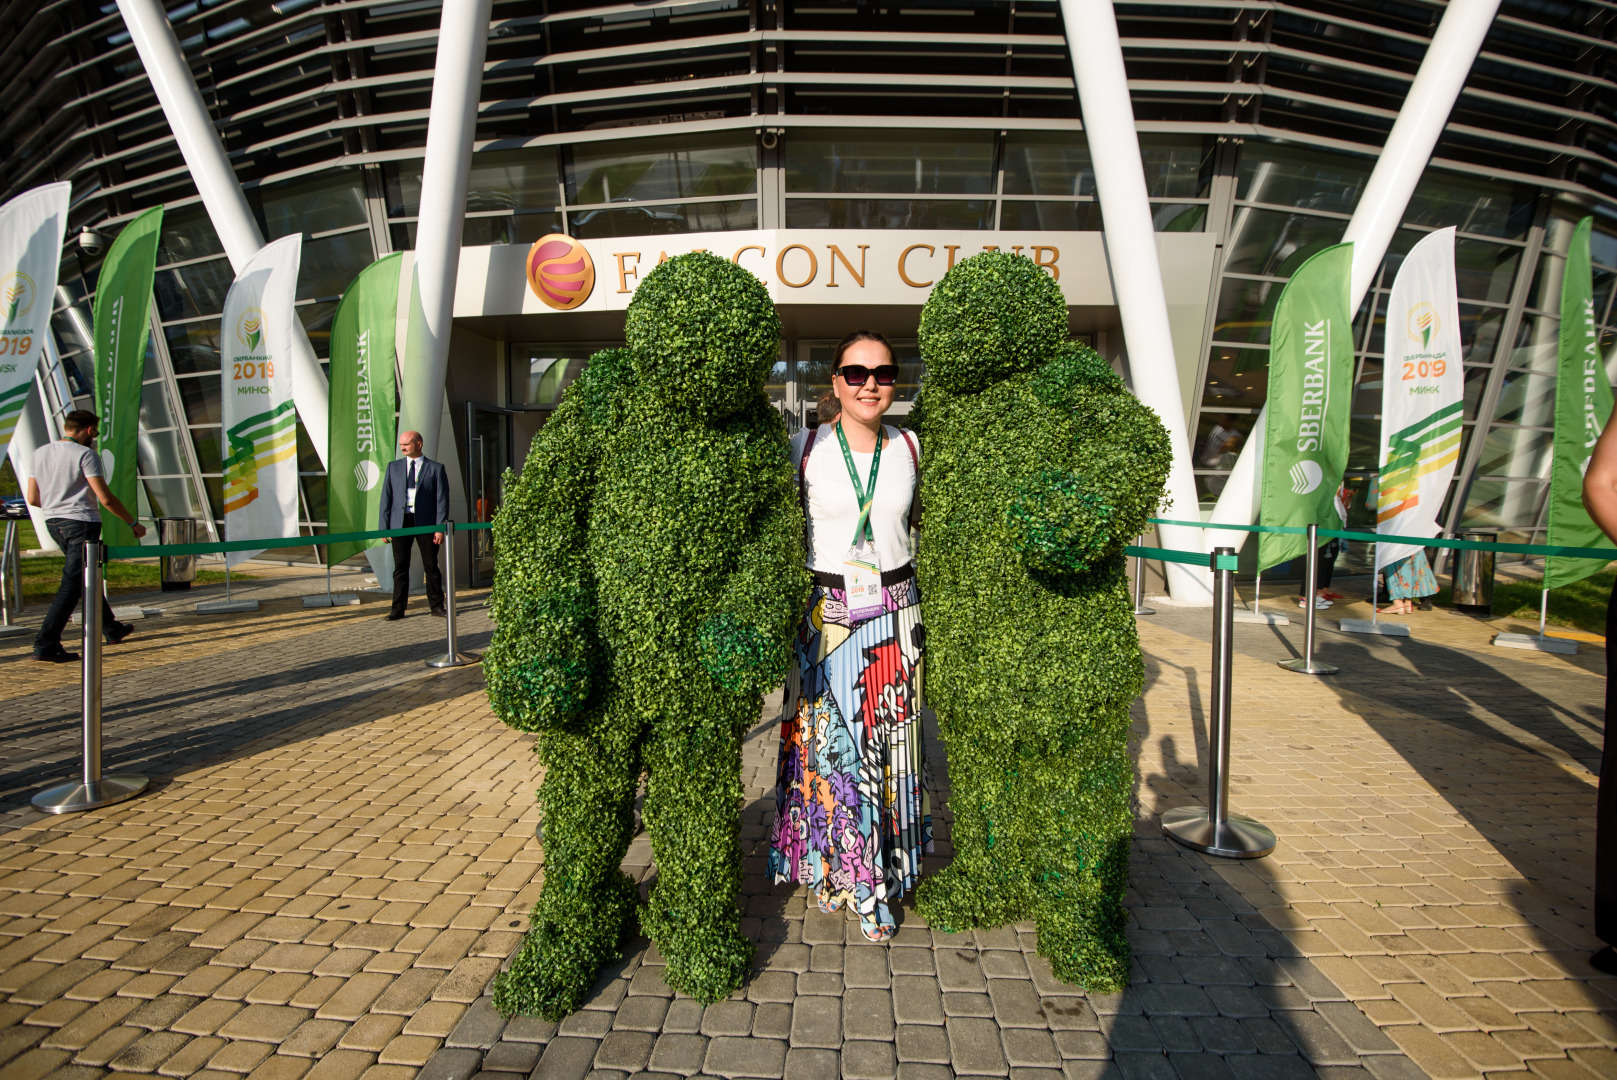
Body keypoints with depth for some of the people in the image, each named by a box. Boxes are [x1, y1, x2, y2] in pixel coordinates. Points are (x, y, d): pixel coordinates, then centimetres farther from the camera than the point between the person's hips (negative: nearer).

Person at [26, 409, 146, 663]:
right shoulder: (85, 454, -12)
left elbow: (33, 499, 11)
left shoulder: (40, 453, 10)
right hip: (81, 523, -8)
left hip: (53, 523, 8)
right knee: (72, 584, -6)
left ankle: (111, 629, 31)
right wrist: (133, 523, -6)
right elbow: (105, 499, -16)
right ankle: (46, 644, -9)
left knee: (86, 578, 19)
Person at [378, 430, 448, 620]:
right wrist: (384, 526, 2)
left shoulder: (436, 469, 3)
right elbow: (386, 498, 9)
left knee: (431, 566, 3)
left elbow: (442, 500, 0)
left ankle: (436, 605, 15)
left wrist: (440, 528, -8)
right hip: (400, 522, 2)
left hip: (426, 522, -2)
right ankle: (398, 608, 9)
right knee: (400, 567, 3)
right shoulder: (393, 467, 11)